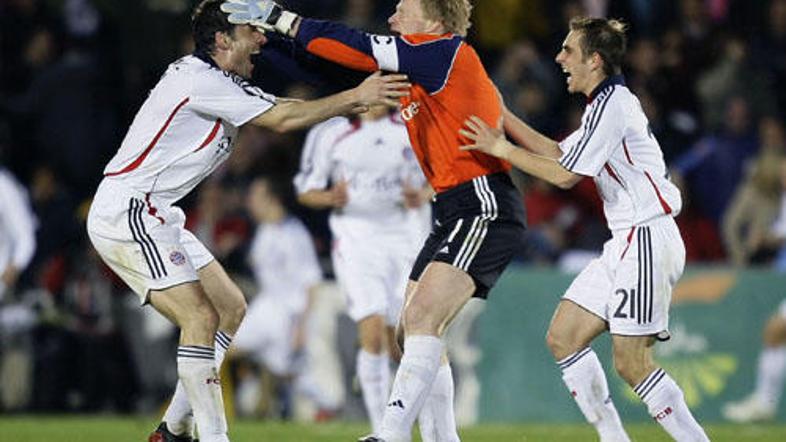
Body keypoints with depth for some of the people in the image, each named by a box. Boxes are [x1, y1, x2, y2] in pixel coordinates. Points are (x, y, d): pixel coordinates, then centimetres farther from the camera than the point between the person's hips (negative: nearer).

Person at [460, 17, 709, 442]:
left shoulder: (611, 105, -14)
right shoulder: (606, 104, 17)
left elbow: (565, 174, -14)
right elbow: (559, 152, 25)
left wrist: (502, 149, -6)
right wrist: (502, 116, 23)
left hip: (647, 243, -10)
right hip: (627, 244, 10)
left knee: (631, 364, -12)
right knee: (563, 337, 8)